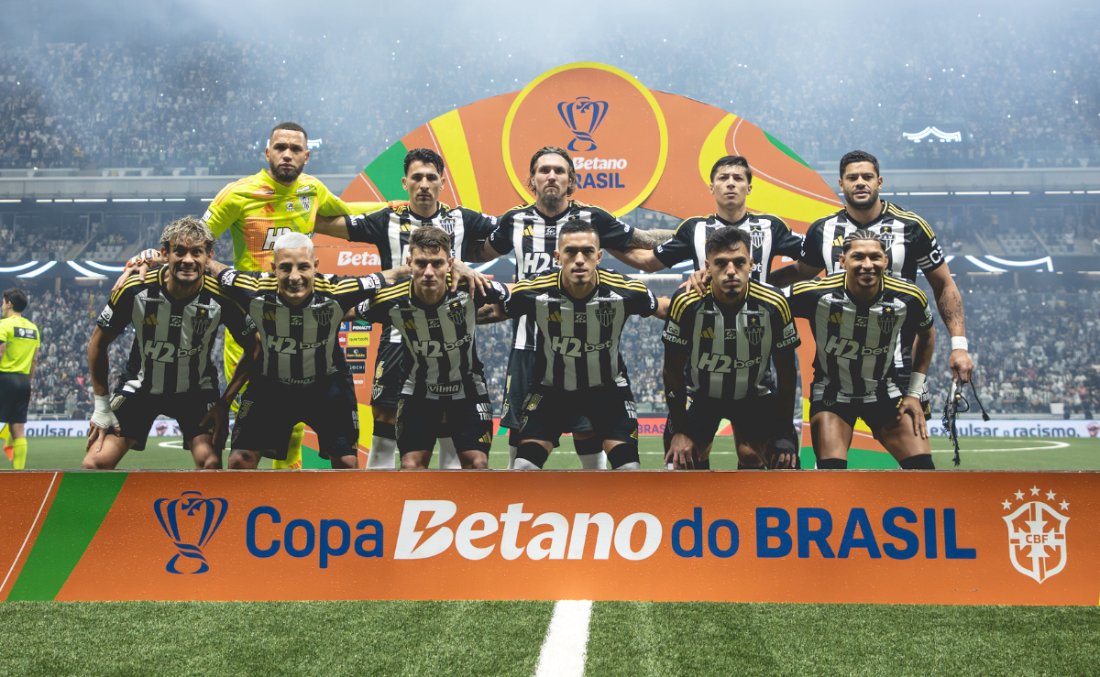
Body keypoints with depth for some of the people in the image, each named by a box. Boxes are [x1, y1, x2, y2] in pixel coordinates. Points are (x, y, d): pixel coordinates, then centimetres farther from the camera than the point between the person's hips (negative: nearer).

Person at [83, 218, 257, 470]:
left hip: (196, 390, -1)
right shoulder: (135, 290, -20)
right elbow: (98, 343, -5)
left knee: (210, 463, -22)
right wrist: (102, 405, -4)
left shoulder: (221, 298, -22)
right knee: (95, 465, -8)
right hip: (139, 387, 1)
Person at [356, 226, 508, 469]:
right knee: (411, 467, -5)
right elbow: (356, 313, -3)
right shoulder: (390, 302, -24)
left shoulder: (471, 289, -26)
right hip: (419, 391, 0)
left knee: (477, 464, -6)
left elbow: (507, 298, -5)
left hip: (468, 389, 0)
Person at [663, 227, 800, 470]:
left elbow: (786, 372, -10)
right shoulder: (686, 303, -25)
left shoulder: (774, 304, -23)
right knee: (685, 459, -9)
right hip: (699, 393, 0)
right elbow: (673, 370, -12)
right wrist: (679, 431, -11)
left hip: (753, 393, 0)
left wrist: (784, 434, -9)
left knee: (752, 458, -11)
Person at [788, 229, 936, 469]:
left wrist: (915, 392, 4)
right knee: (832, 469, -20)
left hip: (885, 391, 3)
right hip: (831, 392, -2)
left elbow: (926, 335, 6)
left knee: (922, 466, -8)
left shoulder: (908, 298, -16)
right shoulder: (816, 294, -24)